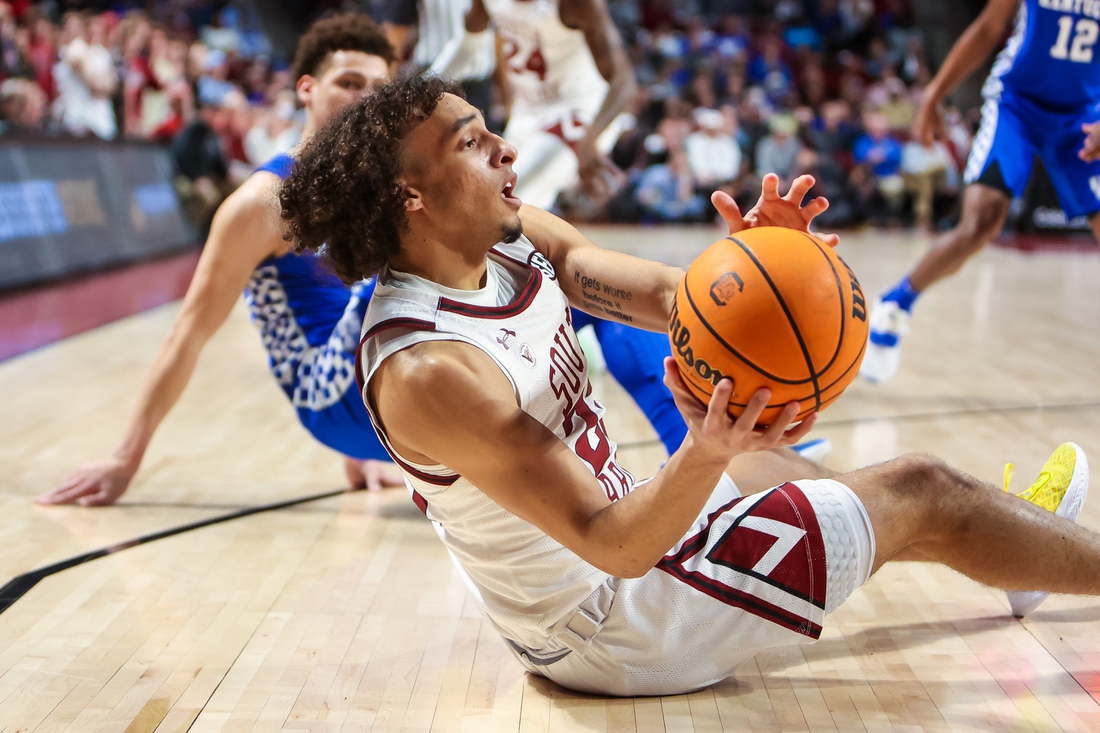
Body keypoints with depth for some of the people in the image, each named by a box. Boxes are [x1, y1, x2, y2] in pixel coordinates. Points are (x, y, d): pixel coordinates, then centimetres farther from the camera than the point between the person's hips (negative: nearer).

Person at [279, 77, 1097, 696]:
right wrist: (707, 455, -51)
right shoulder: (425, 368, -32)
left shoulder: (516, 238, -7)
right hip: (612, 619, -9)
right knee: (920, 493, -3)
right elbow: (612, 544, -33)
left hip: (627, 527, 9)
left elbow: (669, 297, -10)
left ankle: (1015, 550, 54)